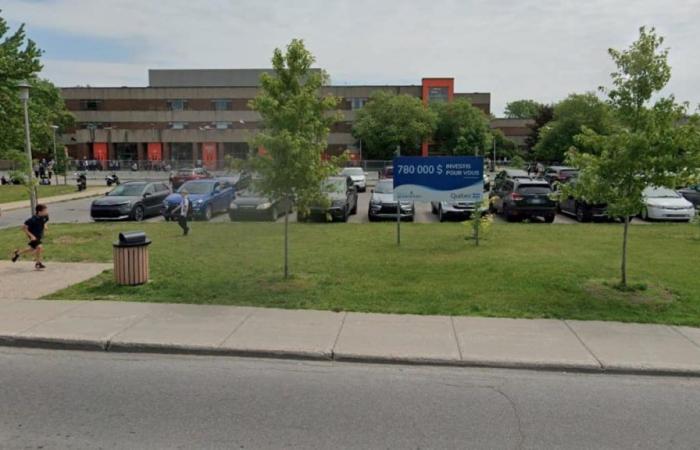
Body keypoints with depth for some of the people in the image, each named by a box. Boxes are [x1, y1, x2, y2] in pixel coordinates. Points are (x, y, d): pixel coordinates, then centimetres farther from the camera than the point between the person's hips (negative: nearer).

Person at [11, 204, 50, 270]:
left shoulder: (45, 217, -12)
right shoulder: (33, 220, -31)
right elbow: (23, 227, -23)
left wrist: (45, 226, -8)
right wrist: (31, 235, -26)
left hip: (39, 235, 8)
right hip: (33, 236, -8)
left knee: (32, 249, 22)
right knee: (39, 247, -22)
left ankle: (18, 253, 49)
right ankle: (38, 263, -2)